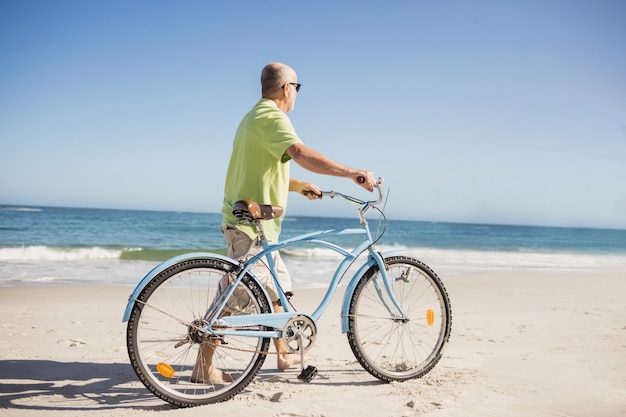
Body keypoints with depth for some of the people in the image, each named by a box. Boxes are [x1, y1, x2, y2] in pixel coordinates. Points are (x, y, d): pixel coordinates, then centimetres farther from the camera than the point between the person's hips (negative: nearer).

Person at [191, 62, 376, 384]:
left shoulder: (254, 117, 20)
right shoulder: (271, 117, -13)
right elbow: (302, 154, -31)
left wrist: (299, 186, 26)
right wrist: (352, 173, -34)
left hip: (257, 223, 11)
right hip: (252, 224, -11)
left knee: (278, 287, 18)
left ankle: (283, 355, 29)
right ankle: (203, 367, -2)